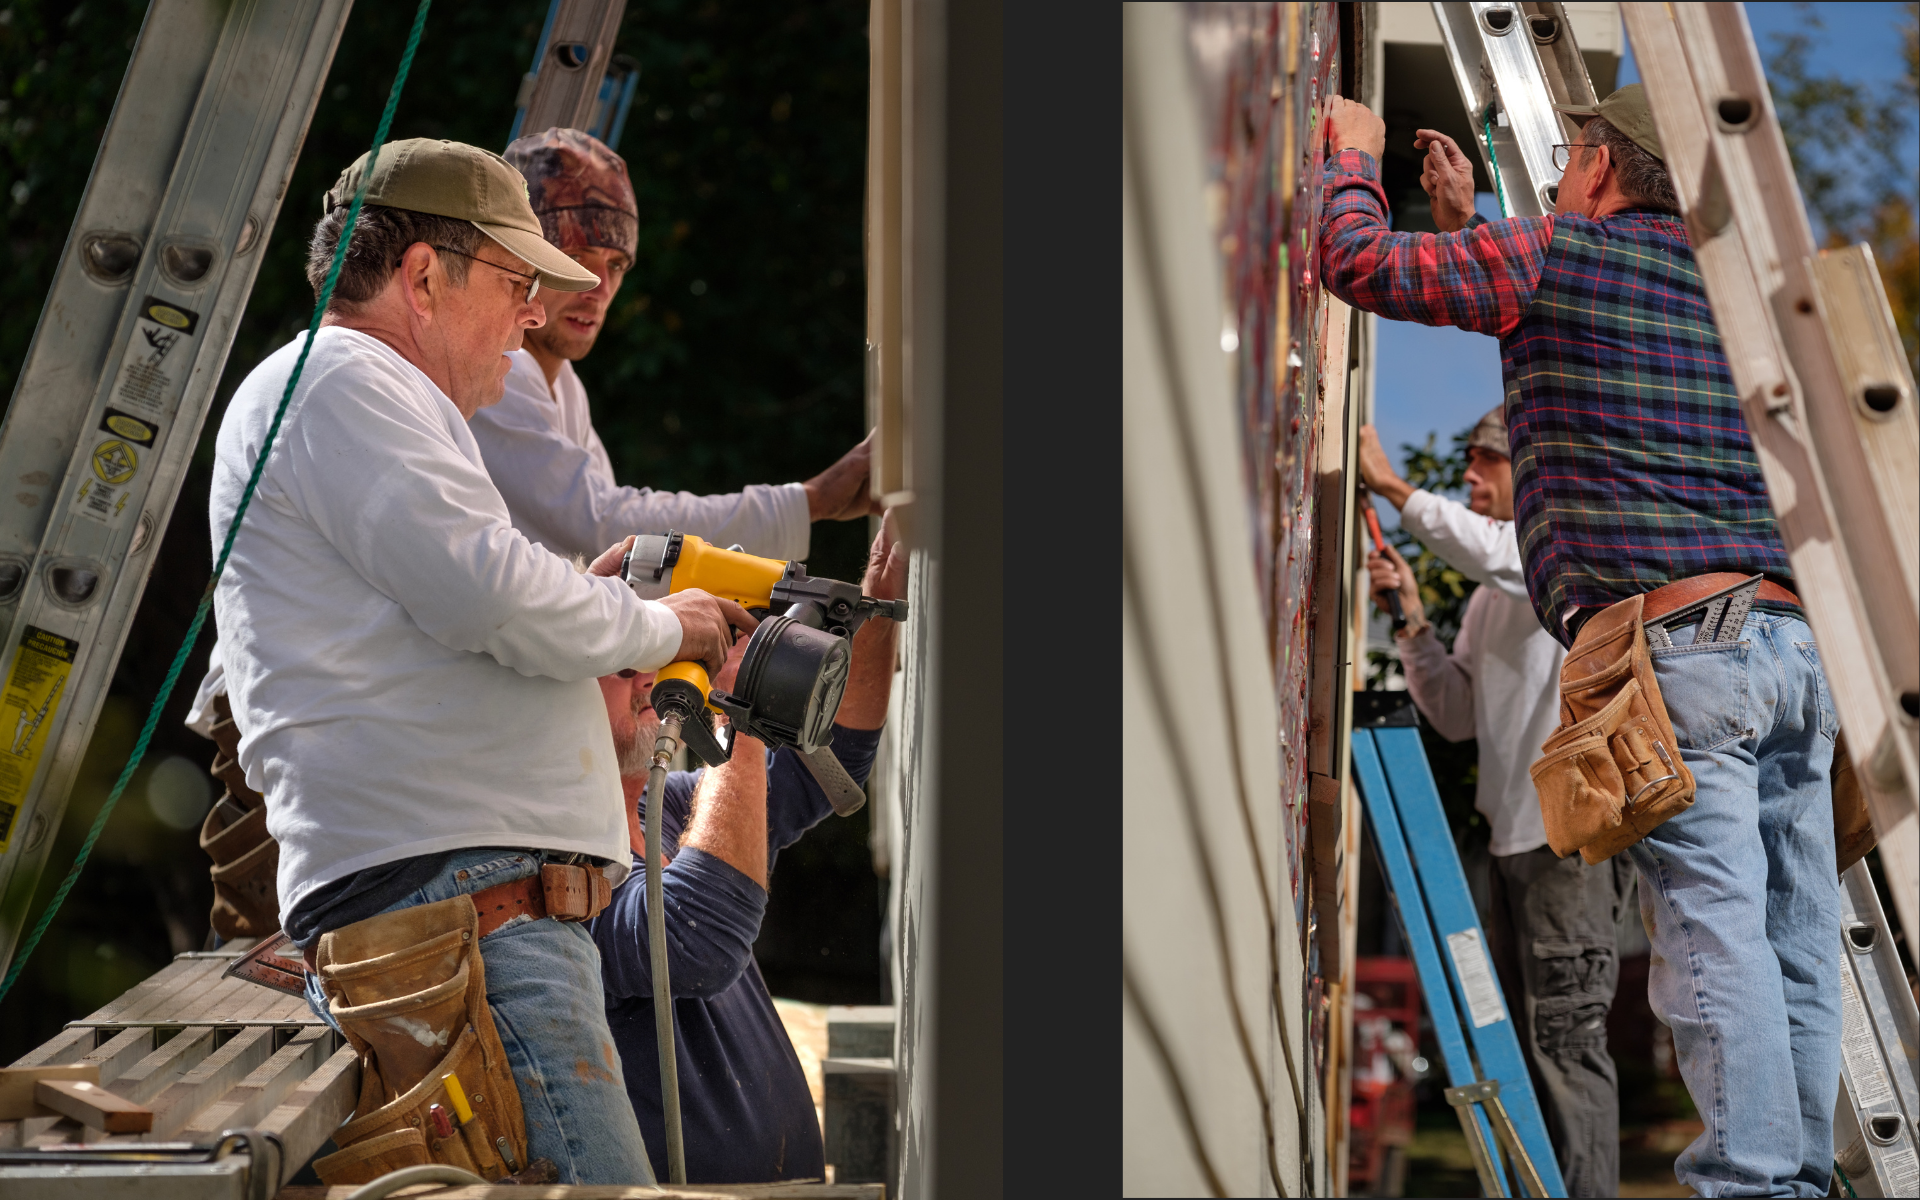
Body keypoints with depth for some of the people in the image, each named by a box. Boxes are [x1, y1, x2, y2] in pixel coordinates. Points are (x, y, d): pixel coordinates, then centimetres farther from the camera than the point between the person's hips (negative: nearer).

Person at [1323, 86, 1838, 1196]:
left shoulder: (1560, 255, 3)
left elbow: (1360, 265, 7)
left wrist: (1354, 154, 26)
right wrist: (1466, 224, 48)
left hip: (1671, 647, -7)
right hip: (1790, 641, 7)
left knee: (1716, 939, -13)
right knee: (1795, 949, 5)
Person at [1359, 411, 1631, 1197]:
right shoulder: (1491, 595, 22)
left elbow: (1491, 551, -25)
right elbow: (1459, 714, 18)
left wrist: (1390, 485, -18)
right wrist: (1411, 620, 6)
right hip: (1513, 834, 9)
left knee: (1566, 1036, -13)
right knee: (1516, 1037, 10)